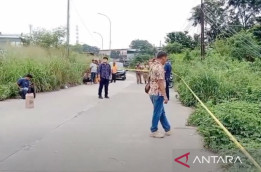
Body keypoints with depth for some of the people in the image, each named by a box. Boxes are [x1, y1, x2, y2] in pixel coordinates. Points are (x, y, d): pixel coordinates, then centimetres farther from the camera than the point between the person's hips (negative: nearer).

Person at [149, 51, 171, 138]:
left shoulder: (153, 65, 6)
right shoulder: (160, 67, -19)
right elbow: (161, 83, -22)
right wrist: (165, 96, -20)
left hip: (152, 92, 10)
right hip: (158, 93, -10)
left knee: (162, 112, 17)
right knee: (157, 113, 4)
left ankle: (167, 129, 28)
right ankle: (154, 131, 15)